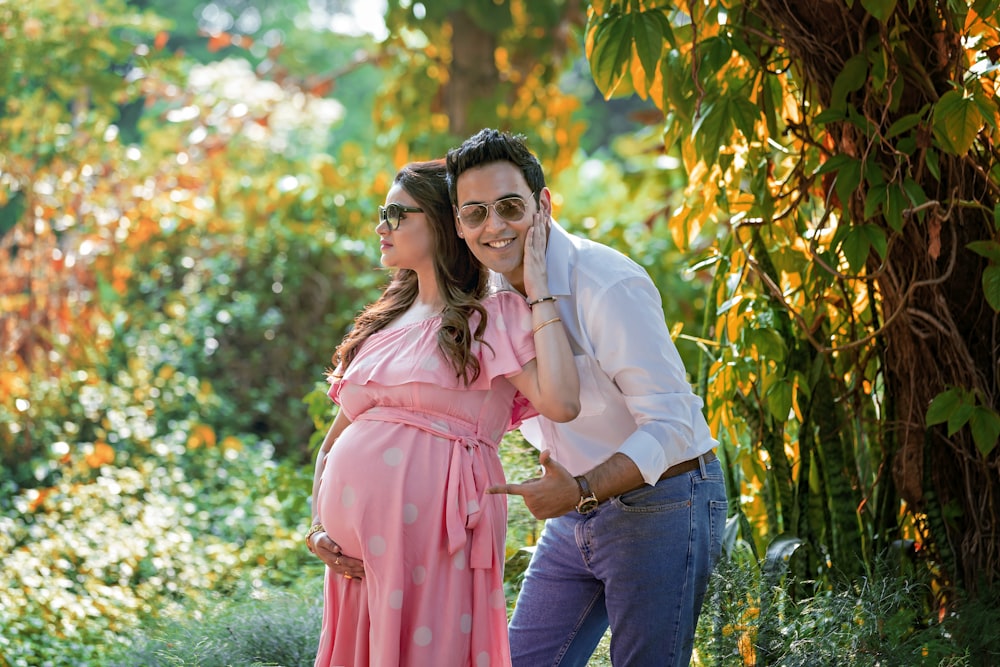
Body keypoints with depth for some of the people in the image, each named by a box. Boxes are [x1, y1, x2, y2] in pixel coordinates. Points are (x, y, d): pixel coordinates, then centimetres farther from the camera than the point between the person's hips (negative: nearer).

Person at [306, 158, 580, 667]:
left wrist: (539, 292, -10)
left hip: (432, 542, -6)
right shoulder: (384, 323, 19)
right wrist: (318, 527, 8)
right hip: (355, 549, 6)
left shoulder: (493, 316, 0)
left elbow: (560, 402, -18)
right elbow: (336, 438, 23)